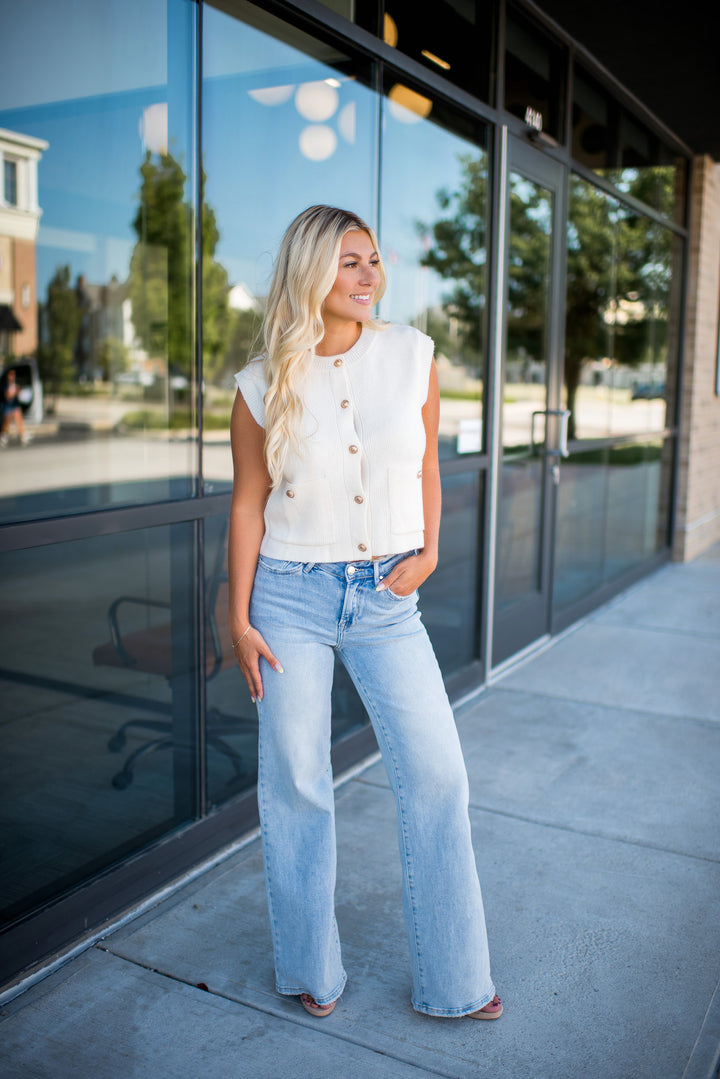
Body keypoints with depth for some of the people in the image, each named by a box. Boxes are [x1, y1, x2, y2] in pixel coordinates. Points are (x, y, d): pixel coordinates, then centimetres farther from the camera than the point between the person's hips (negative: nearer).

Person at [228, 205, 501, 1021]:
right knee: (296, 783, 8)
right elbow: (249, 503, 1)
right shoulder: (263, 385, -4)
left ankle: (451, 978, 23)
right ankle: (309, 968, 30)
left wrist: (427, 553, -2)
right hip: (293, 594, -1)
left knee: (436, 775, 2)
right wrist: (240, 618, 0)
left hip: (387, 596, 2)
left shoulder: (412, 355, 0)